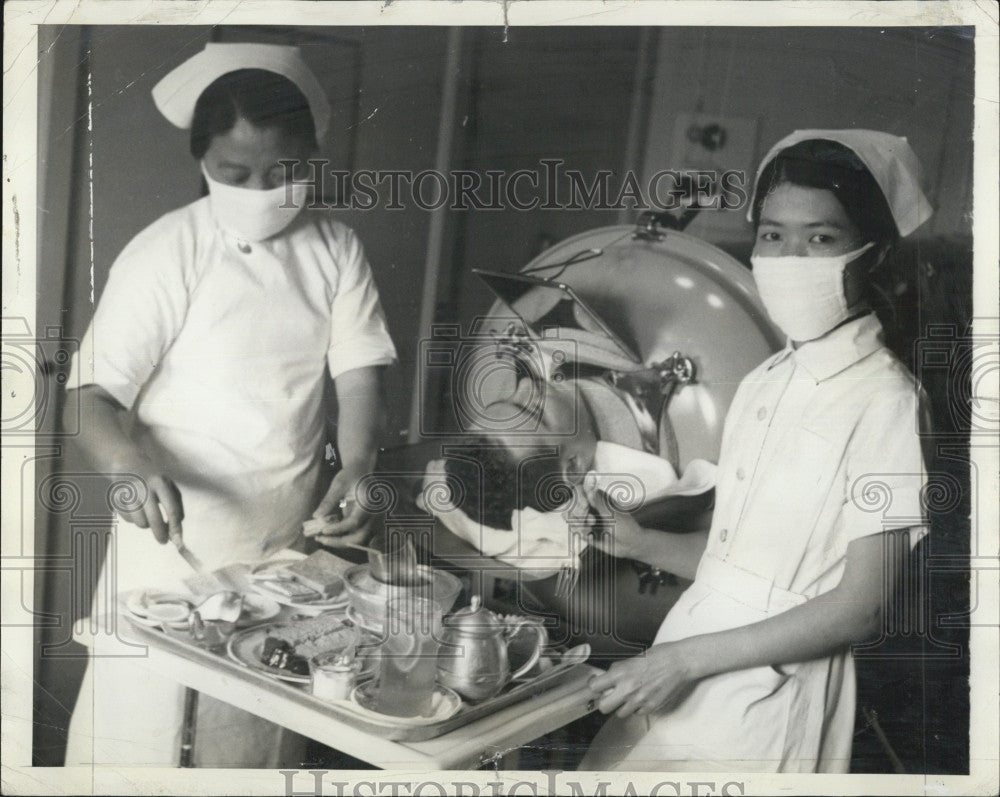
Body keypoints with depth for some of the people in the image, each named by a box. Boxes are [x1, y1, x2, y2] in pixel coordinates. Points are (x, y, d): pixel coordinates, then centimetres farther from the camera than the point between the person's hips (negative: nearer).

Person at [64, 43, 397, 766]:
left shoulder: (336, 250, -1)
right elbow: (96, 395, -15)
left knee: (249, 732, 17)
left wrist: (357, 468, -19)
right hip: (174, 537, -3)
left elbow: (357, 374, -1)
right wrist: (133, 468, -35)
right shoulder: (166, 253, -13)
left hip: (288, 542, 4)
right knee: (137, 718, 4)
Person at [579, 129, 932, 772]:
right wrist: (641, 543, 0)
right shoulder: (762, 386, 6)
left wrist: (690, 656, -16)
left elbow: (864, 607, -16)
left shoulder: (884, 397, -14)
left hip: (774, 691, -6)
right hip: (687, 672, 6)